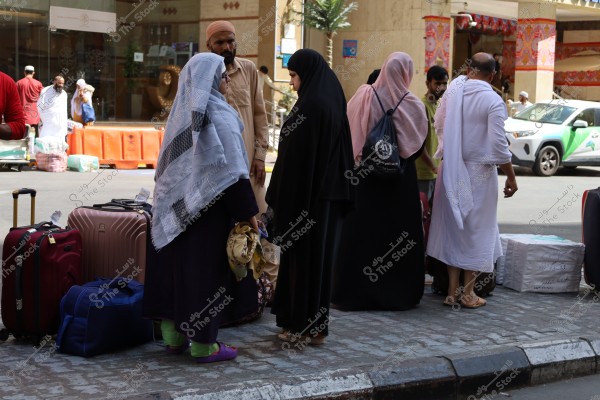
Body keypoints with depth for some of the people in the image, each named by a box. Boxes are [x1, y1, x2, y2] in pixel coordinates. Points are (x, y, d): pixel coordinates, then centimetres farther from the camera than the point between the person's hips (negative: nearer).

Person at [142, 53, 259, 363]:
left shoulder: (182, 112, 9)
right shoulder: (218, 115, -14)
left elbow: (167, 165, 14)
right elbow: (231, 170, -18)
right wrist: (248, 212, -14)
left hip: (177, 207, 8)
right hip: (209, 207, -8)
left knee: (176, 262, 13)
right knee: (206, 267, -1)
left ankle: (173, 333, 21)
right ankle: (204, 344, 5)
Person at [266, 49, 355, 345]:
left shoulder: (309, 106, -16)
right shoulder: (333, 101, 10)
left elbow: (296, 156, -19)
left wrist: (277, 198, -14)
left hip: (306, 195, -9)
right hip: (331, 194, 9)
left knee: (302, 256, 0)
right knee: (321, 255, 13)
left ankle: (303, 326, 7)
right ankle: (317, 325, 21)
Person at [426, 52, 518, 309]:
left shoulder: (453, 91, -2)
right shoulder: (493, 102, -14)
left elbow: (438, 125, 9)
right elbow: (499, 145, -15)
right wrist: (511, 177, -4)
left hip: (451, 169, 4)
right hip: (479, 172, -4)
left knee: (452, 226, 12)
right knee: (476, 229, 7)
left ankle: (452, 291, 16)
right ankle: (467, 293, 11)